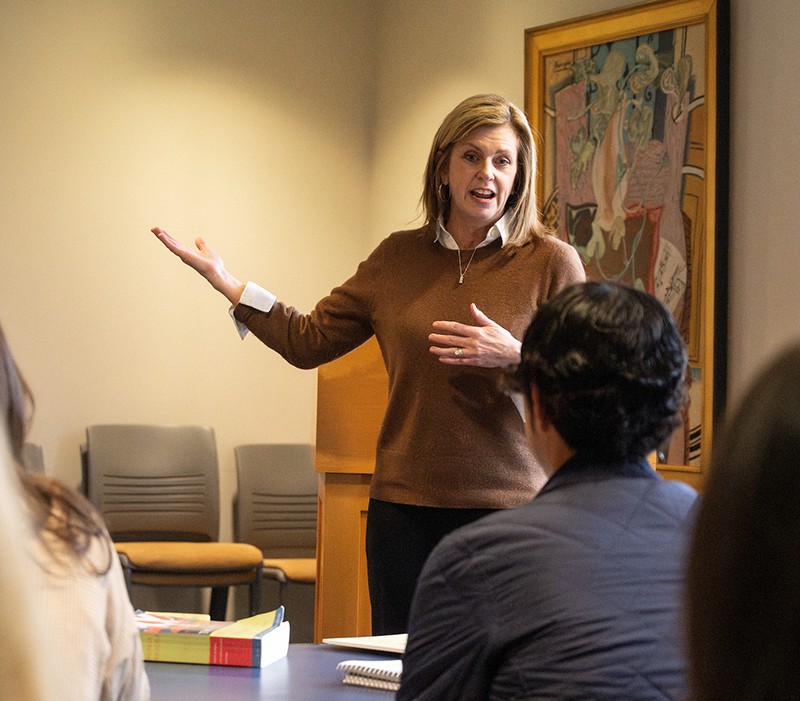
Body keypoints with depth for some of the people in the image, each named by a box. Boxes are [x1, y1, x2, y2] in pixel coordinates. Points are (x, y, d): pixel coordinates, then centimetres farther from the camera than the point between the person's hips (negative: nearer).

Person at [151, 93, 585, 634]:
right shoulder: (398, 258, 10)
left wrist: (513, 356, -18)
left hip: (507, 507, -3)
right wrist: (227, 284, 10)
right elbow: (310, 341, 13)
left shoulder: (552, 261, -2)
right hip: (404, 504, 3)